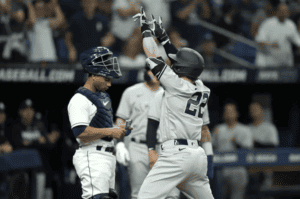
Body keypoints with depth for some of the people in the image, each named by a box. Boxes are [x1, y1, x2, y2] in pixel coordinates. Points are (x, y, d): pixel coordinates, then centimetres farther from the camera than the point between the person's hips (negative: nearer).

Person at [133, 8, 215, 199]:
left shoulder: (176, 84, -5)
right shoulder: (202, 91, 14)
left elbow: (153, 56, 1)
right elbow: (184, 65, 29)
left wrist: (146, 29, 13)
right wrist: (164, 38, 33)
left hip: (176, 154, -8)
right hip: (198, 154, 8)